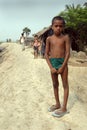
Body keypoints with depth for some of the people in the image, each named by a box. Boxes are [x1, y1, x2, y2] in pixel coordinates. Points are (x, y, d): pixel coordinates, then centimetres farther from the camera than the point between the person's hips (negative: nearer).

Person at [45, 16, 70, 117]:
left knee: (65, 85, 4)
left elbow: (68, 53, -9)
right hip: (52, 63, 4)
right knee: (55, 84, 14)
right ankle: (57, 104, 30)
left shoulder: (65, 37, -7)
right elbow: (46, 54, 0)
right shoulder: (49, 38, 0)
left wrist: (62, 67, -15)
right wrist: (51, 67, -8)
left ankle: (64, 108, 10)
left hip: (62, 62, -3)